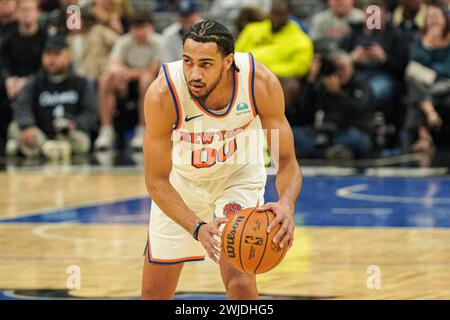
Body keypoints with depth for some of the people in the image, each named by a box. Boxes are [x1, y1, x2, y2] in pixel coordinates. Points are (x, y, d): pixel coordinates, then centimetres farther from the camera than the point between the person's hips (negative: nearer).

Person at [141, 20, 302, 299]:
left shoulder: (261, 83, -31)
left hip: (239, 174, 0)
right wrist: (197, 228, -42)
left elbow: (287, 162, -24)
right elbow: (157, 181, -26)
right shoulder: (163, 94, -34)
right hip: (181, 181, 1)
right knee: (154, 294, 10)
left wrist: (286, 204, -46)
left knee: (239, 280, -23)